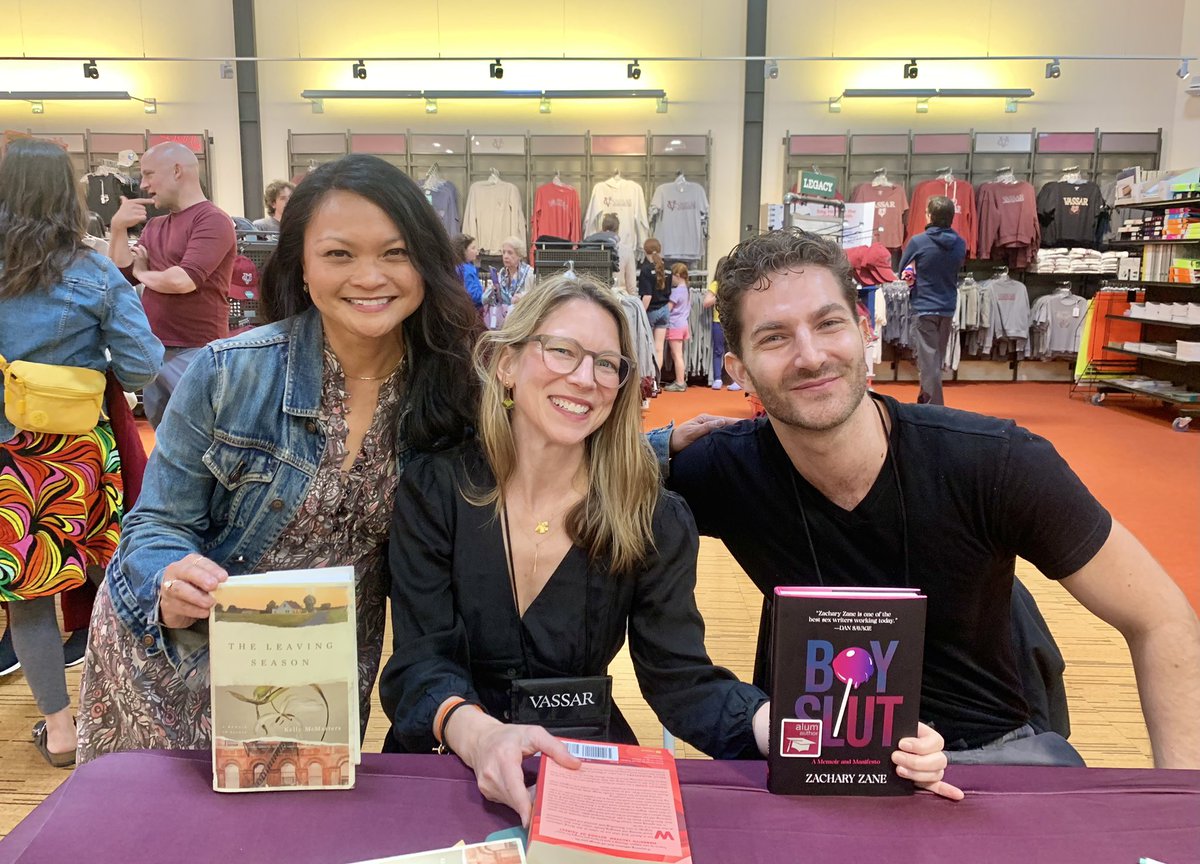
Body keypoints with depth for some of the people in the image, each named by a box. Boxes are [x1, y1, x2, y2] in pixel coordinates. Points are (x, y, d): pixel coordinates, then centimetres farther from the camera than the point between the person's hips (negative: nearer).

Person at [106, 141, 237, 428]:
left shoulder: (212, 220, -10)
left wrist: (144, 273, -1)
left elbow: (182, 280, -21)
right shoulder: (154, 226, 16)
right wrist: (119, 228, -1)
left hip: (194, 354, -8)